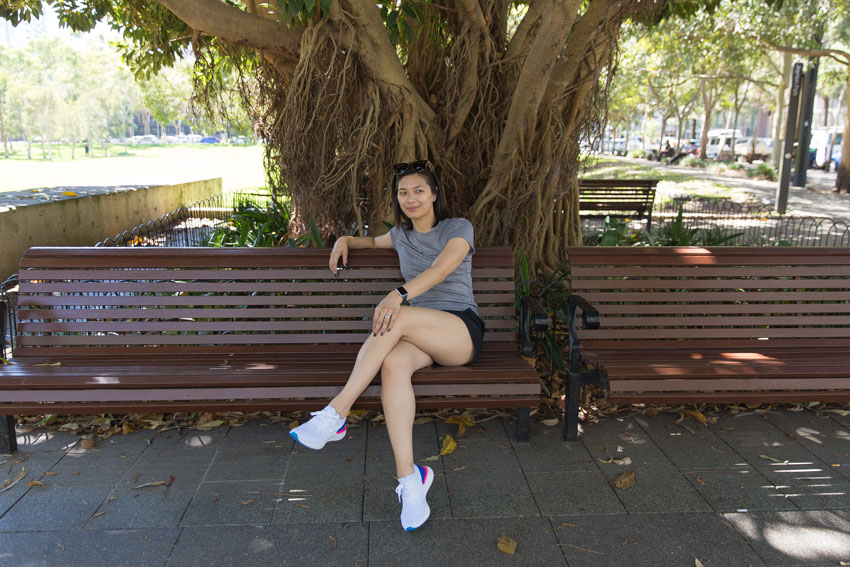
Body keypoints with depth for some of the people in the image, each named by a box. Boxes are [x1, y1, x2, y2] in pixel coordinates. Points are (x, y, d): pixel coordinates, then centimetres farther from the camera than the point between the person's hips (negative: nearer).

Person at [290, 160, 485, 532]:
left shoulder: (458, 229, 3)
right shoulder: (402, 235, 21)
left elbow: (441, 270, -18)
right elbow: (373, 242, 46)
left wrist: (399, 295, -36)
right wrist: (345, 240, 24)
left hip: (463, 331, -4)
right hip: (418, 336, 4)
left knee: (397, 318, -35)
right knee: (393, 364, -34)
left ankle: (335, 414, -33)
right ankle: (409, 477, -37)